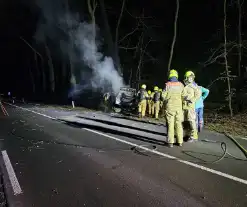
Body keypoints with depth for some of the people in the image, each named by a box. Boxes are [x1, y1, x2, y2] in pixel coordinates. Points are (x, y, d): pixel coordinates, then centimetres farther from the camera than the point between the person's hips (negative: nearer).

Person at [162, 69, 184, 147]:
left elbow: (164, 96, -7)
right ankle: (180, 142, 15)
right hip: (179, 107, 2)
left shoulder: (168, 85, -8)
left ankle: (171, 142, 3)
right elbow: (183, 95, 0)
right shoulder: (181, 85, -1)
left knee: (170, 124, 2)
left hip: (170, 107, -2)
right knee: (179, 124, 10)